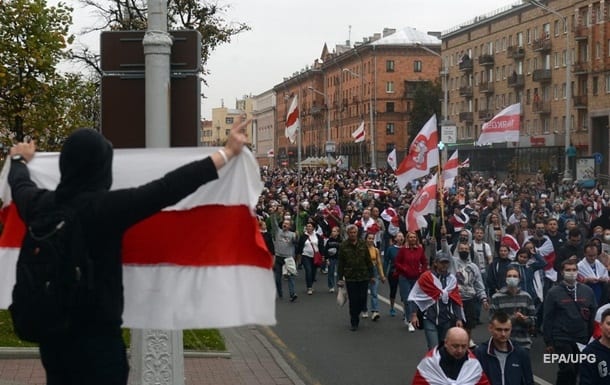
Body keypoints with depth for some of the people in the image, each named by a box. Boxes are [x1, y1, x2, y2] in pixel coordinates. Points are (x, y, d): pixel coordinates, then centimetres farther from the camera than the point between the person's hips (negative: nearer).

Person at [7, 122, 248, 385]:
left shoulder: (40, 204, -3)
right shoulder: (108, 206, -21)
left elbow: (20, 185, 21)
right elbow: (170, 187, -20)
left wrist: (20, 159, 44)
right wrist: (228, 152, -14)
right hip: (97, 335, -7)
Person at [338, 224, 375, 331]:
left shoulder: (363, 244, 3)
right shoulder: (343, 246, -1)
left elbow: (368, 261, 8)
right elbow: (340, 263, 1)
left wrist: (372, 275, 6)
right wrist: (340, 277, -3)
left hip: (363, 277, 2)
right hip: (350, 278, -2)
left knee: (362, 299, 3)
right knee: (353, 301, 1)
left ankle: (356, 314, 31)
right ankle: (354, 323, 11)